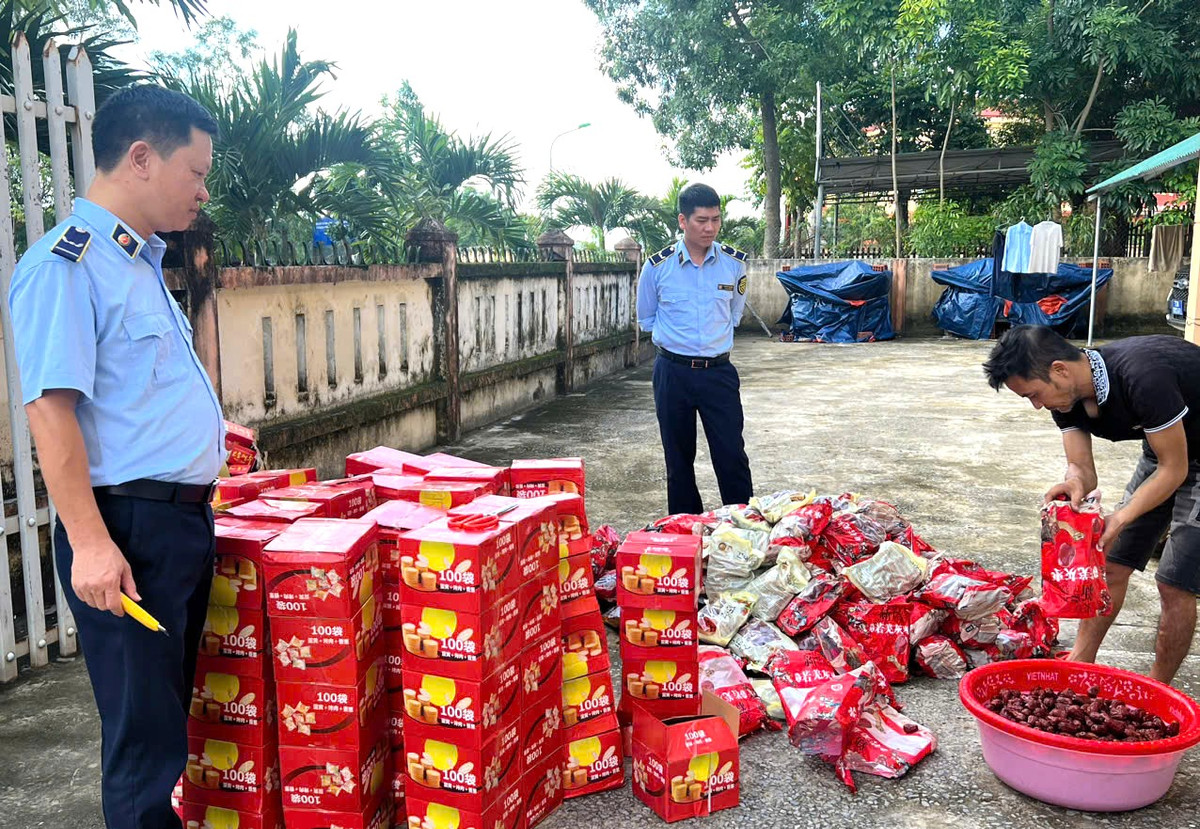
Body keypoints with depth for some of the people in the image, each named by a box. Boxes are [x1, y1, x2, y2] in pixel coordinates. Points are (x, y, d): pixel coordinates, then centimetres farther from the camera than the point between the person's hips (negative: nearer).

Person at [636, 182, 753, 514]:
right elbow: (646, 318, 12)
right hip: (673, 372, 0)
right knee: (679, 460, 9)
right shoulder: (657, 266, -5)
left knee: (733, 458, -2)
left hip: (719, 371, 0)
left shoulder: (734, 262, 0)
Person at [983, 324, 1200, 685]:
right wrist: (1074, 484, -36)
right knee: (1112, 562, 7)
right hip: (1163, 450, 8)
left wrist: (1120, 519, -35)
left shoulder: (1142, 377, -36)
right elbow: (1081, 466, -13)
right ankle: (1080, 662, 19)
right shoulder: (1067, 397, -12)